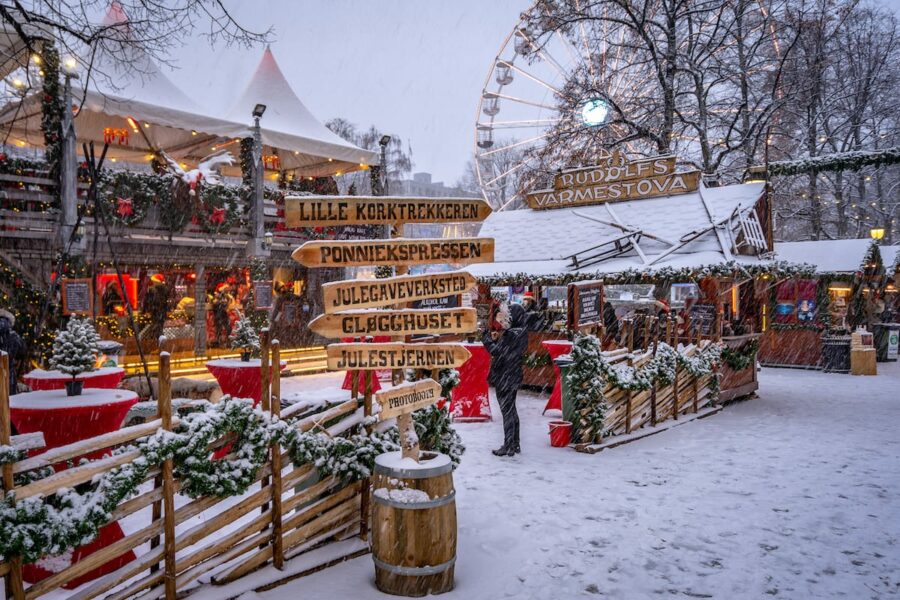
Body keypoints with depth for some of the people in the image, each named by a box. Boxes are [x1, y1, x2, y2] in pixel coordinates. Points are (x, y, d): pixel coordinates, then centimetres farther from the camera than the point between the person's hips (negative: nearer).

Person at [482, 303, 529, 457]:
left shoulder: (511, 334, -21)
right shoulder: (521, 332, 8)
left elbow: (497, 351, -23)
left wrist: (487, 337, -12)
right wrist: (496, 338, -2)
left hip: (504, 378, -9)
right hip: (513, 376, 9)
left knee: (507, 411, 0)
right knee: (511, 410, 17)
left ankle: (508, 446, 8)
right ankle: (515, 444, 26)